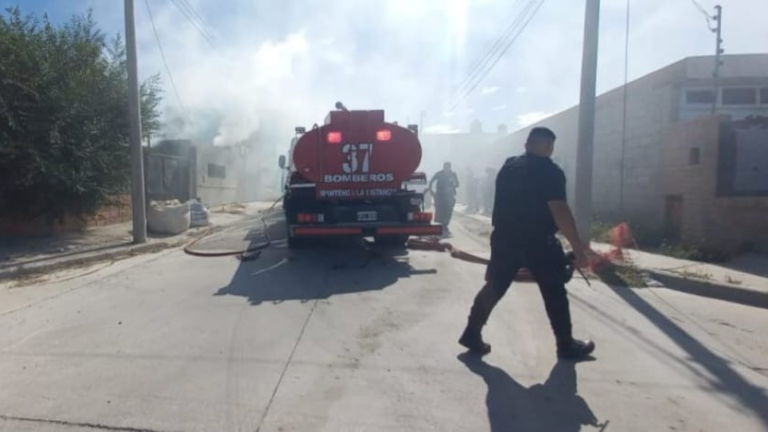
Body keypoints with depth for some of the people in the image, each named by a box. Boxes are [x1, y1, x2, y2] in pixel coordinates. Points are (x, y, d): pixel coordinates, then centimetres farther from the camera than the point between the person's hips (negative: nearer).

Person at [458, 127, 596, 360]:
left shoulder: (507, 167, 10)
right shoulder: (550, 172, -11)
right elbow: (560, 211, -18)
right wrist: (578, 246, -17)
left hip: (504, 238, 6)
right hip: (537, 242, -5)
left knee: (494, 287, 11)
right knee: (554, 293, 9)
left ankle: (472, 334, 12)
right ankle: (567, 345, 21)